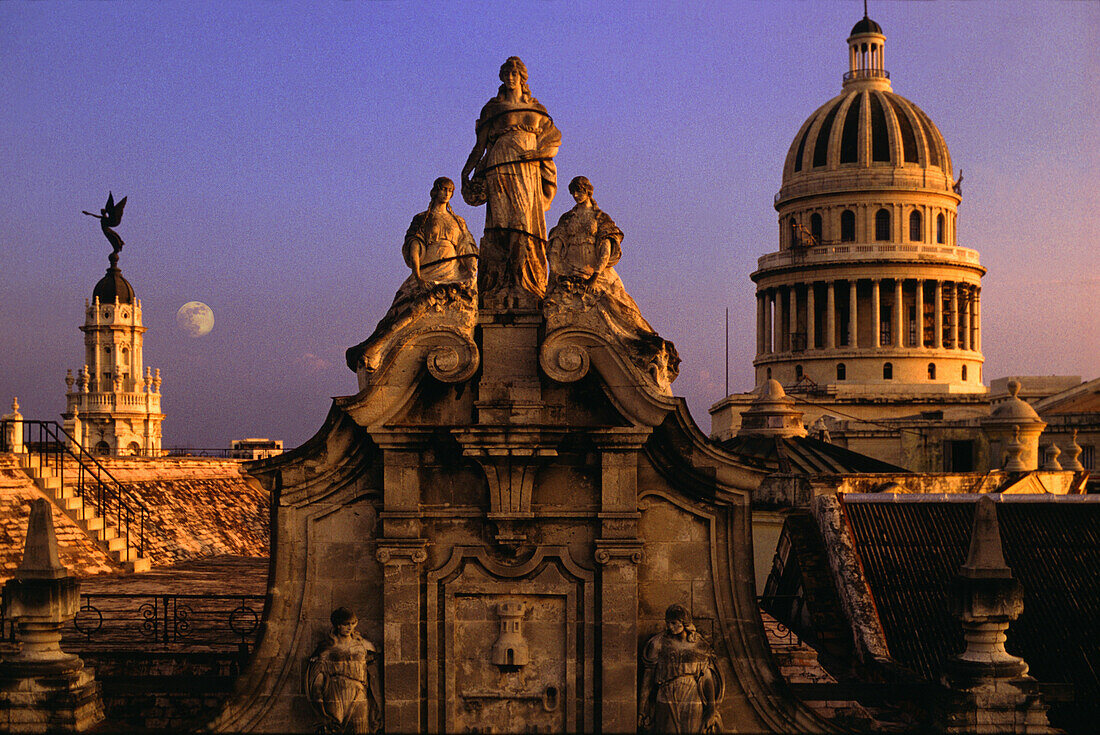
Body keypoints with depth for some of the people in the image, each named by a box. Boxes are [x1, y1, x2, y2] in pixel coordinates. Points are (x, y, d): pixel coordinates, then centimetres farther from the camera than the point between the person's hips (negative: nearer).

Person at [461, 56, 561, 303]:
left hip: (528, 171, 2)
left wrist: (538, 152, -4)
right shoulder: (493, 108, 14)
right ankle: (500, 285, -22)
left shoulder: (536, 109, 19)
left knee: (528, 224, -8)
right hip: (500, 169, -2)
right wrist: (466, 172, 9)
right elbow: (481, 144, 14)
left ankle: (527, 283, -13)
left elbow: (554, 137, 14)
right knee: (503, 224, -15)